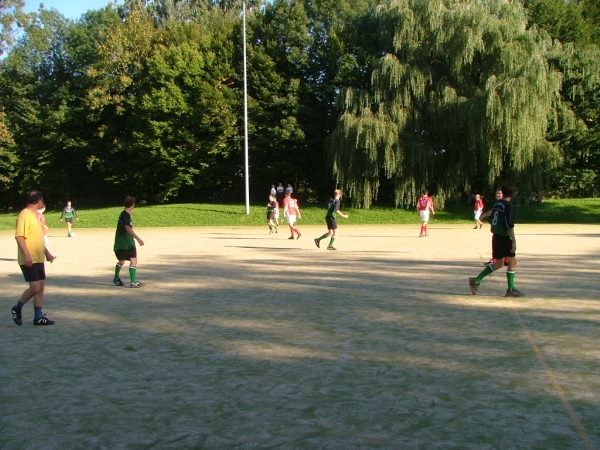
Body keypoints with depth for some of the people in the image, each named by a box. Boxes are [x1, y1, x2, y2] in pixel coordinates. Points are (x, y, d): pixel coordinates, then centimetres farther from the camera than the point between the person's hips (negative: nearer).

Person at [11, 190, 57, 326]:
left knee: (41, 287, 8)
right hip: (29, 260, -9)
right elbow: (19, 237, -22)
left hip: (39, 259, 9)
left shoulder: (34, 215, 15)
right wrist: (26, 255, -28)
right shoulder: (24, 215, -14)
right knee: (35, 288, -11)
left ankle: (38, 317, 13)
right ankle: (17, 308, 11)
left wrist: (47, 252, 25)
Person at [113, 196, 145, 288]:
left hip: (129, 242, 8)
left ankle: (133, 282, -8)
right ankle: (116, 278, 26)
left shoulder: (127, 214, 12)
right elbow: (128, 228, -28)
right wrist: (138, 239, -36)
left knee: (134, 260, -5)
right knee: (122, 261, 1)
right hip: (121, 243, -8)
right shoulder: (125, 214, -16)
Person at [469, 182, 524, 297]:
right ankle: (511, 290, 5)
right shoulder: (508, 206, -14)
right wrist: (514, 241, -19)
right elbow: (509, 225, -20)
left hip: (496, 236, 8)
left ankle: (476, 281, 9)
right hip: (504, 237, -8)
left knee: (498, 263, 15)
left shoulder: (496, 203, 9)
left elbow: (491, 221, 16)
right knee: (512, 262, 3)